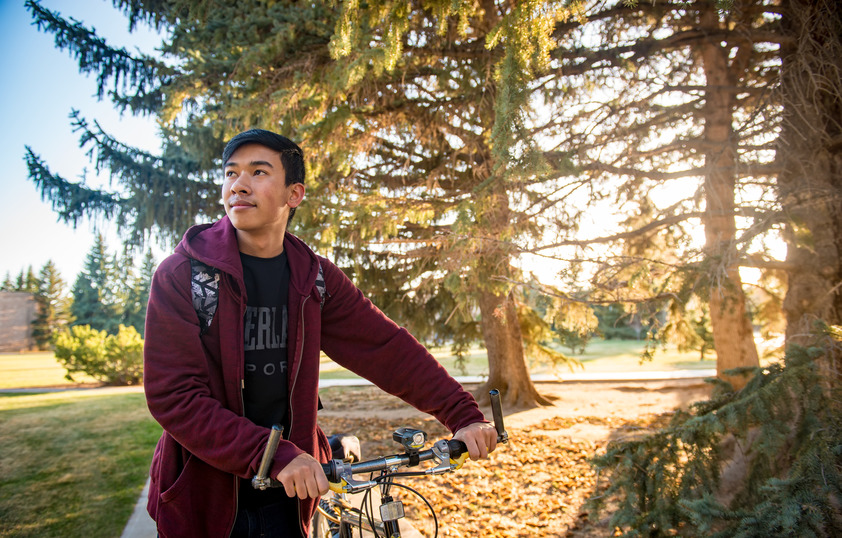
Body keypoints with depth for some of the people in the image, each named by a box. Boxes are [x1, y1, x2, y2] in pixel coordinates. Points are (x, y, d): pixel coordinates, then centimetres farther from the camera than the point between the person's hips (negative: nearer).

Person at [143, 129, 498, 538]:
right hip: (203, 497, -2)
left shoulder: (314, 278, -1)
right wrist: (276, 455, -27)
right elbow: (173, 396, -18)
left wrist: (463, 415, -13)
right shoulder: (181, 274, -12)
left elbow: (388, 348, -4)